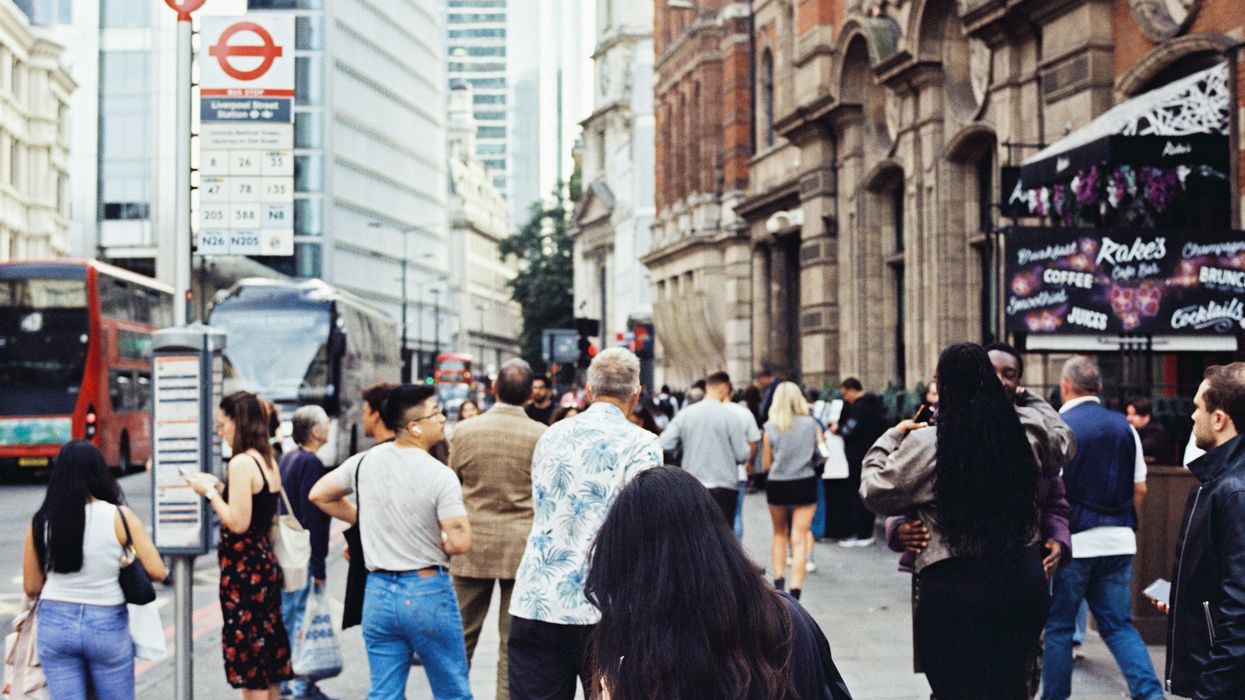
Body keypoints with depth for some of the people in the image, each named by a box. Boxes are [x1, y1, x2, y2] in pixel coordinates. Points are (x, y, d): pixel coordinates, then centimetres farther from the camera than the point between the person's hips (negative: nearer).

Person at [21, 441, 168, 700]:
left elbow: (31, 587, 3)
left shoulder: (41, 522, -4)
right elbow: (158, 572, -9)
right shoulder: (120, 517, -10)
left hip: (55, 623, 2)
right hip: (107, 625, -2)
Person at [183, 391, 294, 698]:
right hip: (265, 562, 9)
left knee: (249, 664, -3)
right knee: (267, 652, 15)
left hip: (243, 568, -9)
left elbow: (238, 522, -20)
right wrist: (220, 486, 12)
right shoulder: (268, 461, 11)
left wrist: (210, 492, -9)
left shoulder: (241, 463, -17)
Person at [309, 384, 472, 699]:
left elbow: (319, 495, 14)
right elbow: (460, 542, -20)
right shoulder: (440, 475, -15)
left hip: (379, 591, 5)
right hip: (428, 592, -5)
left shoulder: (365, 461, 1)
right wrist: (437, 544, 2)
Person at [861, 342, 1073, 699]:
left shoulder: (925, 444, -11)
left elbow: (876, 492, 1)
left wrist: (892, 437, 14)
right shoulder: (1027, 431, 1)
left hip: (953, 588, -4)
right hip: (1025, 580, 4)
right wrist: (1032, 401, 38)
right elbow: (1064, 442, 24)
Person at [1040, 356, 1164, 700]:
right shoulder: (1124, 427, 7)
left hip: (1072, 542, -5)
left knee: (1058, 626, 8)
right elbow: (1139, 489, 11)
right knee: (1119, 624, 11)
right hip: (1119, 541, 5)